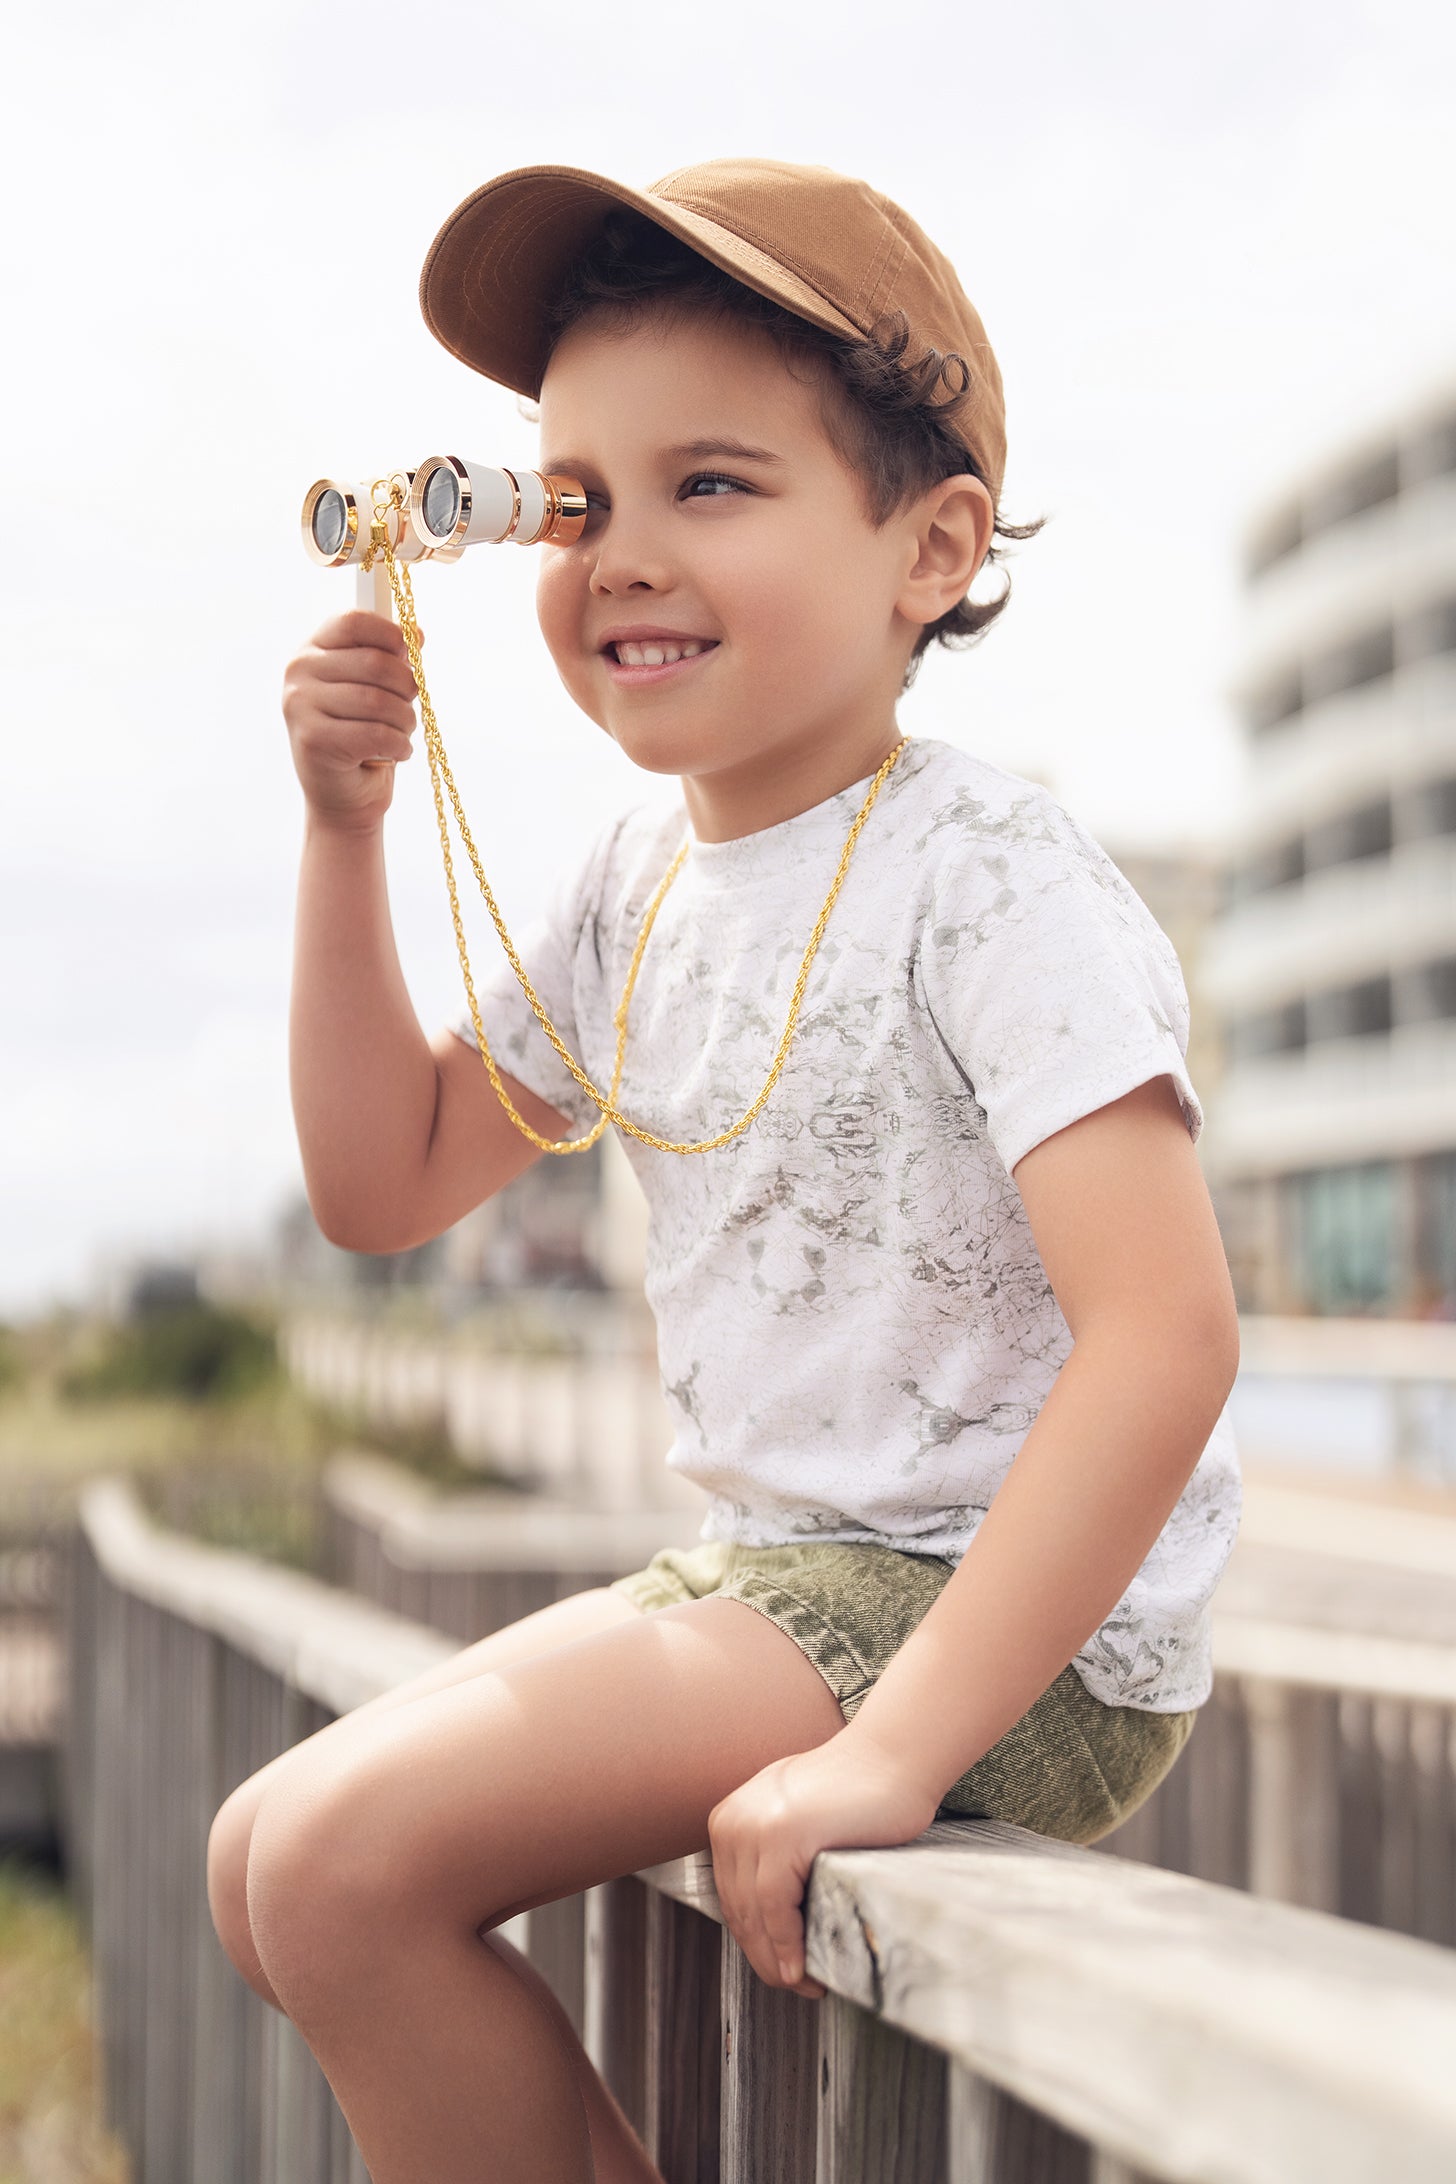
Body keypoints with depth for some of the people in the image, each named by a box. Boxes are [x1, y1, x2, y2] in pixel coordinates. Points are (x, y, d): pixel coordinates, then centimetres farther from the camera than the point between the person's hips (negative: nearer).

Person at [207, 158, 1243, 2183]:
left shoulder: (985, 876, -18)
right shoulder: (639, 883, 7)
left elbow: (1167, 1333, -26)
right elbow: (385, 1184, 13)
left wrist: (894, 1747, -28)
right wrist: (344, 830, 2)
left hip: (1011, 1624, -8)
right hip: (772, 1575, 9)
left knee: (344, 1857, -18)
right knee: (269, 1866, 9)